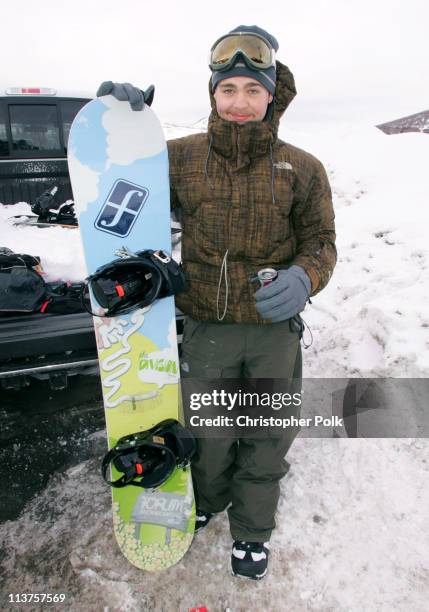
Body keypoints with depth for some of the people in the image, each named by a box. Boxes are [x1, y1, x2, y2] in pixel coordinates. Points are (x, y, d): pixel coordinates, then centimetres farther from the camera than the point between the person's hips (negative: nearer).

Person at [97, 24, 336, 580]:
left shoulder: (302, 169, -2)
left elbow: (320, 240, 2)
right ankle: (208, 500, 52)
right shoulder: (181, 158, -2)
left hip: (276, 328, 1)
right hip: (208, 327, 0)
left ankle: (252, 530, 45)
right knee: (209, 432, 16)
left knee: (268, 436, 16)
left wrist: (304, 278, -21)